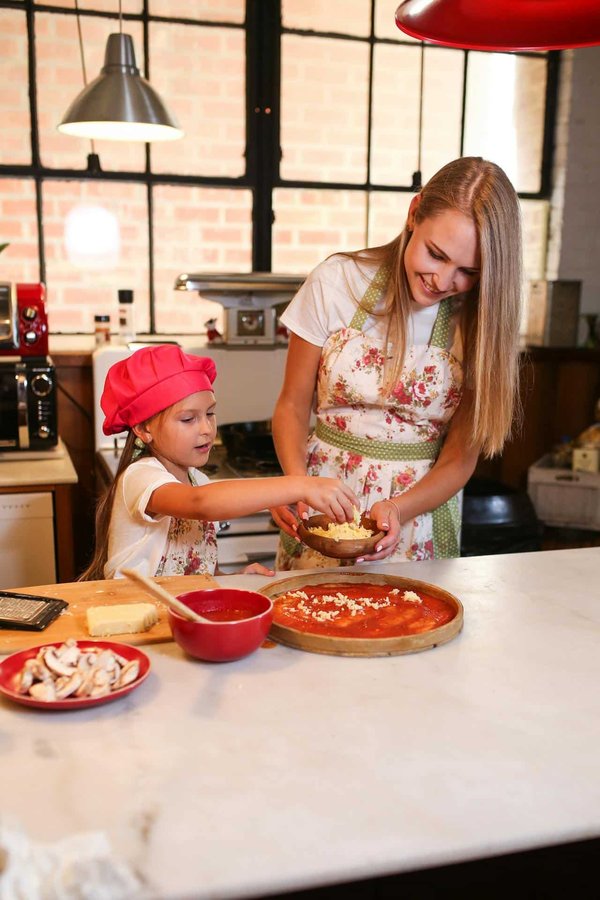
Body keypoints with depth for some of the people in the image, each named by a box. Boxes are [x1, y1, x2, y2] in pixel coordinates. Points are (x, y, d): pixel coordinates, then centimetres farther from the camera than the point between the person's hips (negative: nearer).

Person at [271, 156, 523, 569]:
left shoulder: (481, 322, -5)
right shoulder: (337, 281, -8)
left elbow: (460, 457, -3)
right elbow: (293, 405, -1)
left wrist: (398, 509, -21)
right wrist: (297, 480, -19)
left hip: (424, 505, 1)